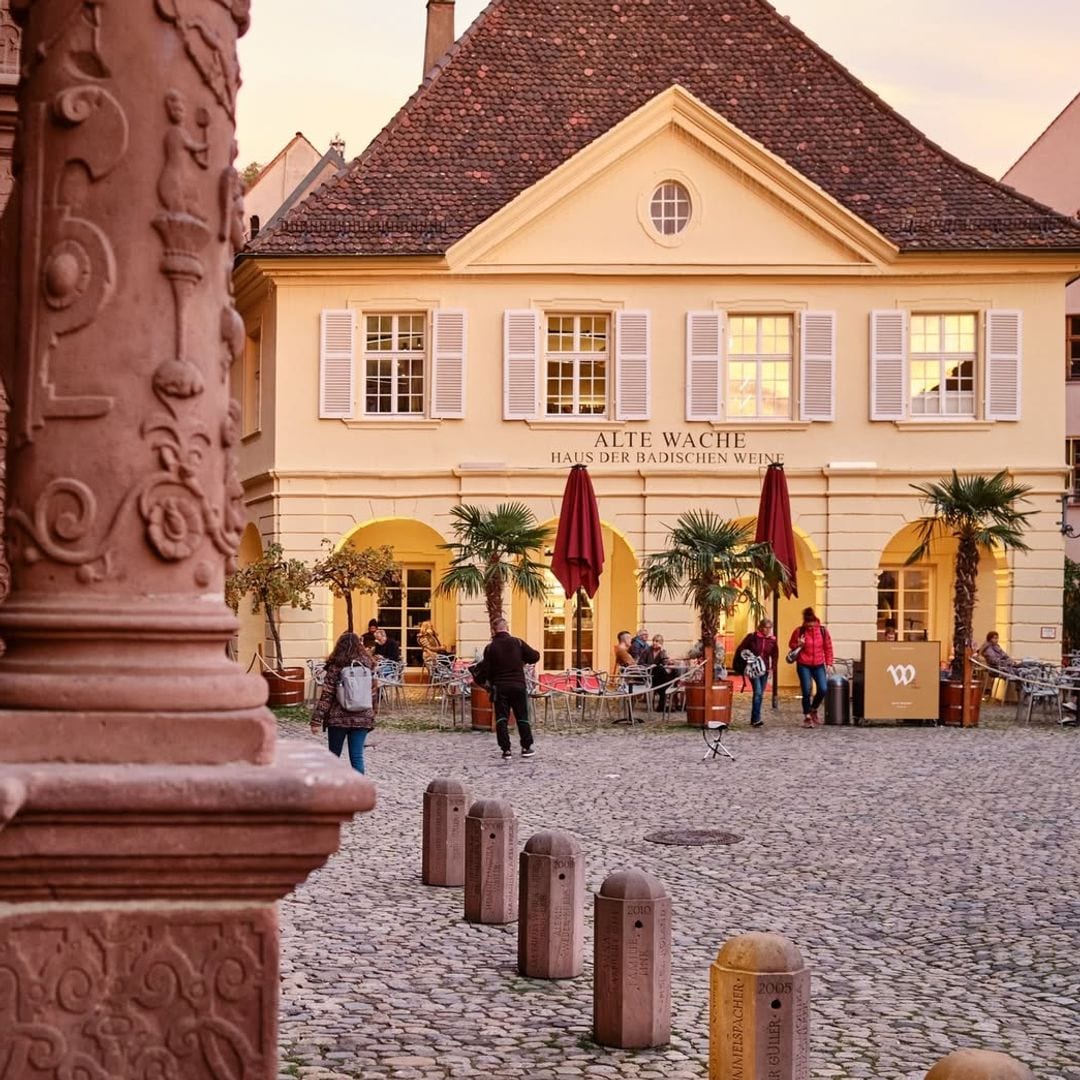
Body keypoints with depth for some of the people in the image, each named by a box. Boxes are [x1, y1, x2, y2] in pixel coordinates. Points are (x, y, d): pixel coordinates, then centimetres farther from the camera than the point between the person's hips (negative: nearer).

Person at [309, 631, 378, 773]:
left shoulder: (335, 667, -6)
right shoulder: (368, 666, 4)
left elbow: (326, 696, -10)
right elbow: (373, 694, 8)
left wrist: (316, 720, -9)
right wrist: (373, 715, 19)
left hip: (338, 718, -2)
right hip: (362, 718, 2)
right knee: (357, 757, 2)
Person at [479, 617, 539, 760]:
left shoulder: (490, 648, -5)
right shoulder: (518, 643, -3)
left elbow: (485, 670, -5)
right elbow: (535, 657, 0)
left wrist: (489, 681, 14)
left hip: (499, 687, -1)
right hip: (518, 685, 1)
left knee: (501, 718, 3)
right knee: (522, 717, 11)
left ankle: (506, 749, -2)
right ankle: (526, 747, 14)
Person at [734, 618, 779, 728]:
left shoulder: (772, 640, 4)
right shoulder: (752, 637, -6)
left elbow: (775, 655, 14)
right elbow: (740, 649, -2)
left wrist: (772, 668, 3)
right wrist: (744, 664, -8)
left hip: (764, 670, 5)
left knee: (760, 695, 8)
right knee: (758, 692, -18)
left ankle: (754, 720, 16)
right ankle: (756, 719, -19)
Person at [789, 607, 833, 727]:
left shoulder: (823, 631, 0)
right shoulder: (799, 631, -3)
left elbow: (828, 648, 7)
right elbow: (791, 645, 10)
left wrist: (828, 664, 2)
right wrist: (798, 645, -12)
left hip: (819, 665, 2)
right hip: (803, 665, -2)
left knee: (823, 689, -10)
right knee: (806, 691, -5)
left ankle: (813, 710, 17)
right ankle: (807, 717, 8)